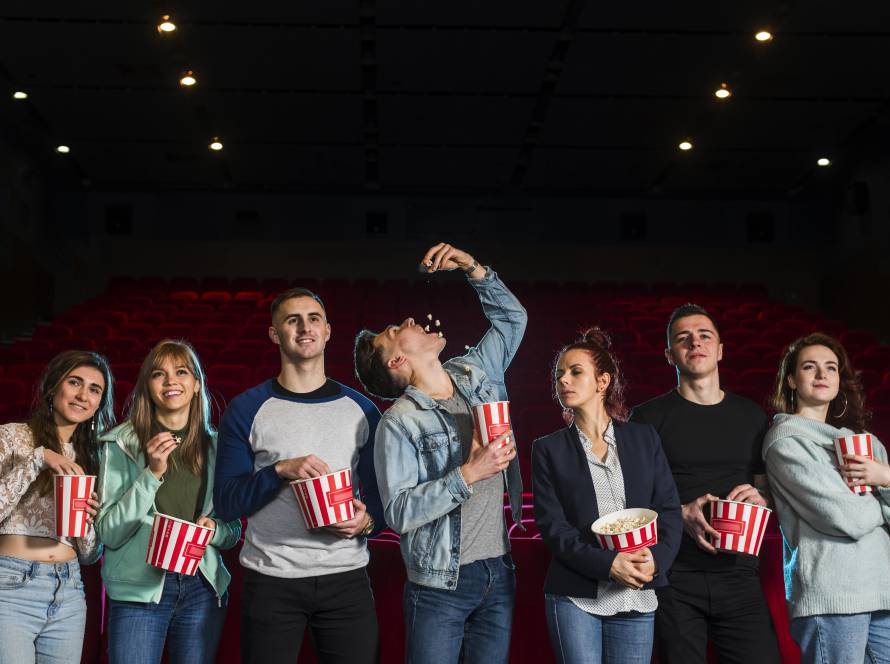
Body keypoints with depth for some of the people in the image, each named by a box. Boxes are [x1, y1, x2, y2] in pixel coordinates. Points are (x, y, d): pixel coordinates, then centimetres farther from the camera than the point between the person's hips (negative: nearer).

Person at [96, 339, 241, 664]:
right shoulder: (122, 443, -2)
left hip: (203, 589, 3)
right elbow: (109, 533, -7)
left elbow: (234, 532, 13)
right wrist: (152, 473, -16)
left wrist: (214, 529, -9)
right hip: (139, 589, -3)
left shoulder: (215, 446, 7)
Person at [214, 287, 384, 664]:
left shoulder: (361, 409, 7)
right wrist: (281, 470, -19)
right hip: (271, 580, -2)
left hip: (347, 577, 2)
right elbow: (227, 503, -4)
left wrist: (367, 521, -11)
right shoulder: (247, 409, 0)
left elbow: (381, 496, 11)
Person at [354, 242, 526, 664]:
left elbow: (512, 318, 19)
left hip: (499, 575, 5)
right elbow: (398, 513, -18)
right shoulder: (400, 422, -11)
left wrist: (471, 268, 7)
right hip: (440, 586, -5)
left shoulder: (476, 375, 8)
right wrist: (468, 475, -23)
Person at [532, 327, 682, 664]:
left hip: (637, 599, 2)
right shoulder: (549, 449, 4)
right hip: (574, 598, -1)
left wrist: (656, 559, -14)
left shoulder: (644, 438, 9)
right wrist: (609, 564, -17)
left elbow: (669, 510, 5)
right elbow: (552, 526, -4)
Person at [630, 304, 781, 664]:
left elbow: (771, 491, 19)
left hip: (739, 576, 3)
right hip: (673, 579, -2)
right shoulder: (649, 417, 2)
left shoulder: (751, 416, 13)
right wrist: (681, 514, -16)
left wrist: (760, 498, -4)